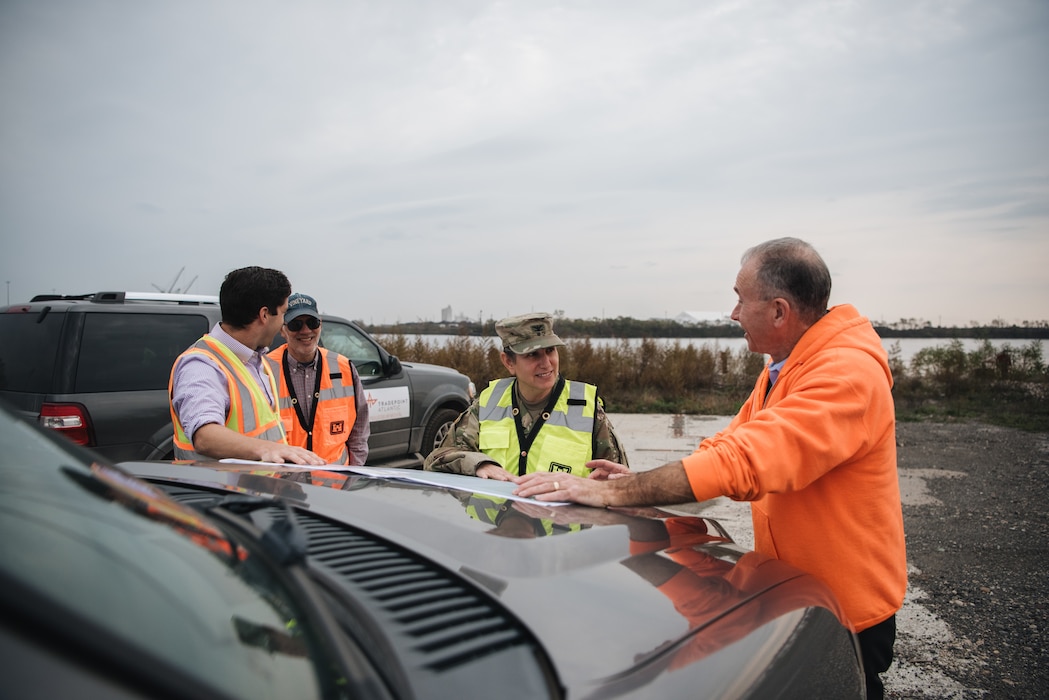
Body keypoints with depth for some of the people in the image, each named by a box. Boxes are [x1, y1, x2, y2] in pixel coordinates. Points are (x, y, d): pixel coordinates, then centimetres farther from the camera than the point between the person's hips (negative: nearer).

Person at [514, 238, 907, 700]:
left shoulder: (847, 374, -28)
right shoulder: (780, 370, 6)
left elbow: (742, 461, -37)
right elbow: (726, 445, 5)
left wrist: (614, 494, -36)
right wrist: (639, 480, -11)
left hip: (846, 612, -8)